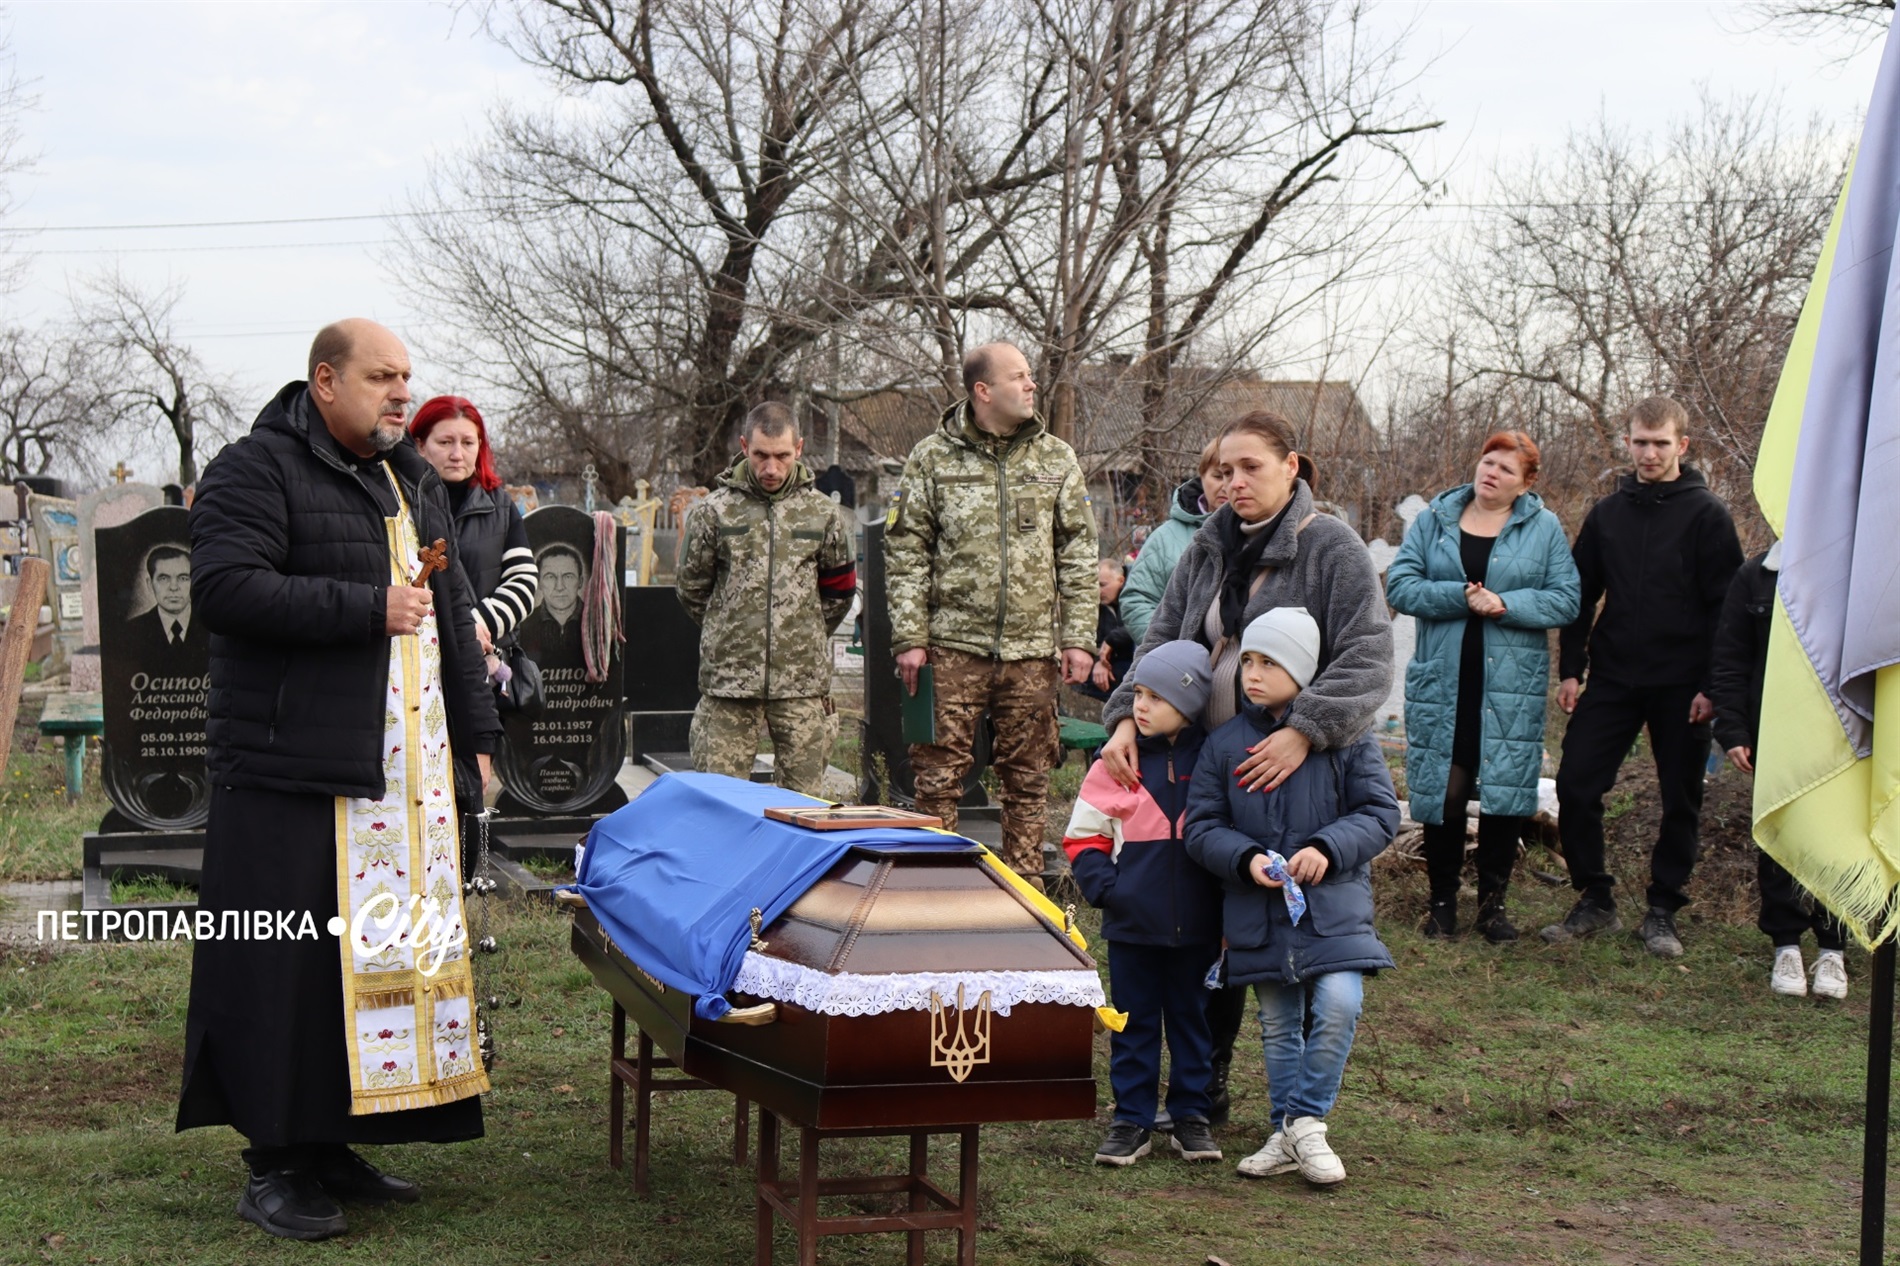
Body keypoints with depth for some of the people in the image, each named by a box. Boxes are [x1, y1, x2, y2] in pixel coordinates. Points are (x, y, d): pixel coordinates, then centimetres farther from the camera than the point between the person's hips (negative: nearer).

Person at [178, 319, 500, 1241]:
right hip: (297, 775, -8)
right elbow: (225, 588, -18)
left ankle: (334, 1144, 18)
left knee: (399, 953, 8)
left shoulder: (413, 485, 20)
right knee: (293, 963, -6)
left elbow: (453, 618, 25)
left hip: (414, 777, 8)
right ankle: (277, 1163, 3)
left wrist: (475, 735, 18)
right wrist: (366, 608, -17)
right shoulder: (257, 472, -5)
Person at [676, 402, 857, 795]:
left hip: (803, 681, 1)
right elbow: (691, 590, 11)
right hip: (728, 680, -1)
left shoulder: (823, 514, 6)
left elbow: (839, 591, 18)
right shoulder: (714, 512, 2)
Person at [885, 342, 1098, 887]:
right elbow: (905, 553, 3)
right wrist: (909, 637, -5)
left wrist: (1079, 637, 1)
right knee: (939, 774, -1)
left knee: (1028, 779, 7)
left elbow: (1078, 555, 9)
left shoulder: (1056, 459, 8)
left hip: (1032, 647, 2)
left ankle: (1025, 889, 17)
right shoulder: (932, 457, 2)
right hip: (953, 644, -2)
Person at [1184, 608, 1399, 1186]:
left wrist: (1328, 848, -17)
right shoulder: (1224, 743, 4)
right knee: (1278, 1025, 10)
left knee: (1338, 1005, -18)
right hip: (1258, 912, 2)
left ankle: (1306, 1121, -1)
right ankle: (1287, 1135, 24)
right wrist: (1245, 858, -15)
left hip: (1333, 905, -2)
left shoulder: (1345, 736, -1)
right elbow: (1201, 826, 4)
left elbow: (1381, 812, -1)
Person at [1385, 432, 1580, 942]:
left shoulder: (1544, 528, 4)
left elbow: (1565, 600, -2)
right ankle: (1442, 899, 15)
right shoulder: (1434, 521, 7)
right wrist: (1460, 596, -15)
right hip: (1441, 683, 1)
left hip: (1513, 686, -1)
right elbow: (1399, 585, -1)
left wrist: (1505, 604, -16)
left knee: (1506, 791, 1)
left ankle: (1493, 902, 15)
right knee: (1442, 791, 1)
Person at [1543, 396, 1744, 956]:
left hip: (1681, 684, -3)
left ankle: (1662, 912, 17)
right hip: (1613, 678, 3)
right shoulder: (1606, 514, 9)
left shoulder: (1706, 513, -3)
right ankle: (1594, 900, 10)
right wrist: (1570, 669, 6)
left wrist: (1714, 684, -12)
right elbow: (1580, 594, 13)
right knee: (1575, 785, -4)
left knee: (1681, 801, 5)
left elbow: (1726, 605, -6)